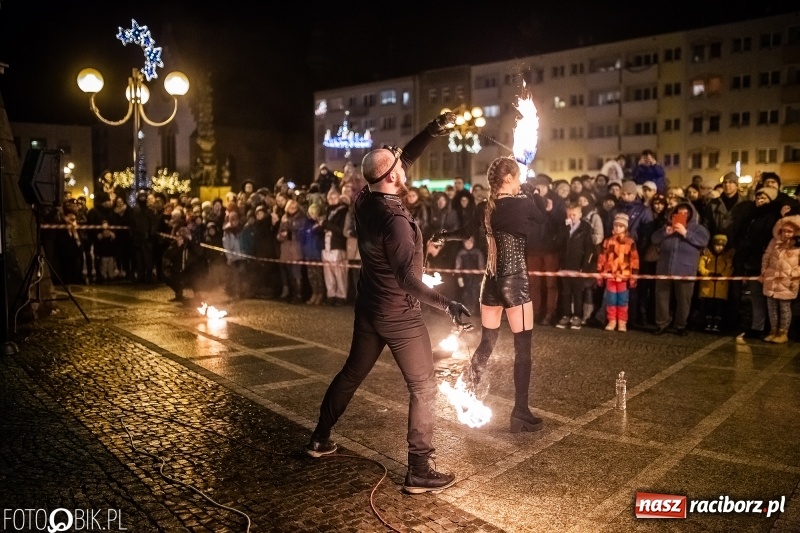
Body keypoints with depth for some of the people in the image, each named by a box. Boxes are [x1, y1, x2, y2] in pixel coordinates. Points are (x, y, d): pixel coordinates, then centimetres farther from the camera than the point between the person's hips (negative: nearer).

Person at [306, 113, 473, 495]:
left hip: (368, 308, 8)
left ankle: (319, 439, 35)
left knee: (352, 372, 22)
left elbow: (402, 159, 8)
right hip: (399, 315, -8)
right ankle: (419, 472, 6)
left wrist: (432, 132, 3)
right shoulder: (395, 220, -26)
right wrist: (447, 306, -32)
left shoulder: (364, 201, -2)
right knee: (423, 388, 2)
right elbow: (408, 280, -30)